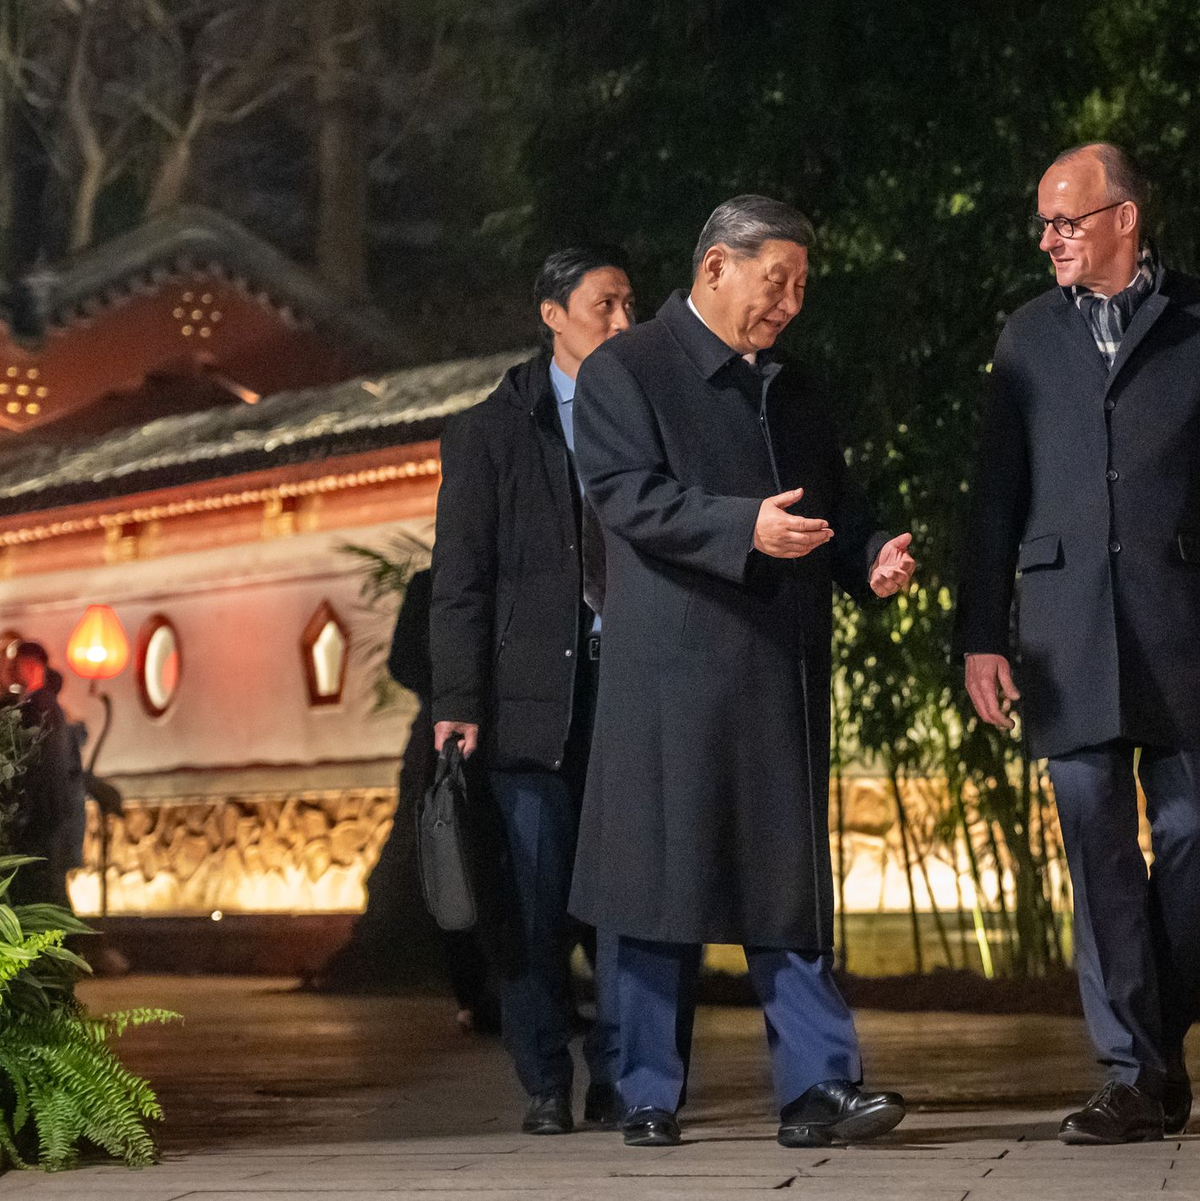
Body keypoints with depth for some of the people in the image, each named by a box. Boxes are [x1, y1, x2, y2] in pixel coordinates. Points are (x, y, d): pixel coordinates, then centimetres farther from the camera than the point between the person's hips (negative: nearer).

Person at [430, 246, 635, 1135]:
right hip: (534, 691, -2)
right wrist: (458, 703, -6)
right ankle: (546, 1085, 8)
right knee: (536, 898, -1)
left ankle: (620, 1076, 5)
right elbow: (460, 581, 3)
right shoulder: (492, 431, 7)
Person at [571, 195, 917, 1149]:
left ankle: (818, 1088, -2)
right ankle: (651, 1096, 9)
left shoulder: (793, 393, 21)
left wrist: (871, 557, 0)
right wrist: (744, 528, -25)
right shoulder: (624, 372, 0)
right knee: (664, 881, 0)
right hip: (672, 670, -5)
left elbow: (835, 500, 23)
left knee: (790, 877, 1)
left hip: (785, 672, 6)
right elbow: (626, 493, -13)